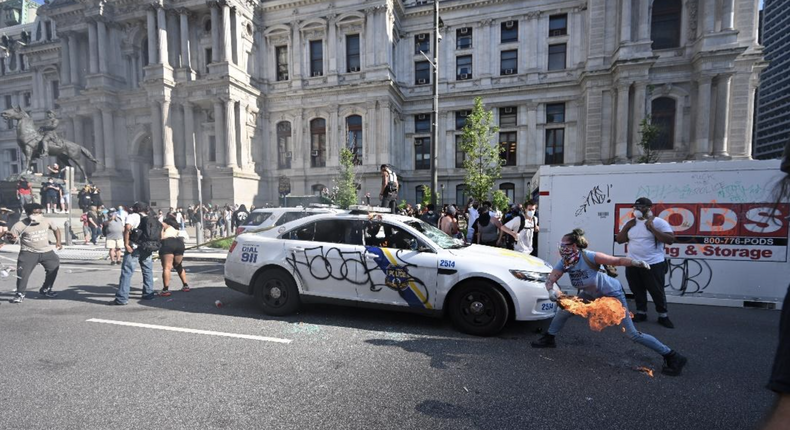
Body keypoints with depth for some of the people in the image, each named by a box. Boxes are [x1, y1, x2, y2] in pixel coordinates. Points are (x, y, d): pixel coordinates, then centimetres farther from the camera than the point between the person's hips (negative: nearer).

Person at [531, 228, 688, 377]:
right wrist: (551, 291, -39)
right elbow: (550, 280, -18)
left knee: (632, 334, -6)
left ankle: (671, 356, 11)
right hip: (591, 295, 6)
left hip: (612, 294, -6)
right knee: (564, 311, 3)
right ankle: (549, 339, 23)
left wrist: (635, 262, -47)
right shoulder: (563, 263, -16)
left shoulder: (590, 257, -32)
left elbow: (617, 260, -29)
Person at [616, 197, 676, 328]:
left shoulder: (659, 222, -6)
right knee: (637, 291, 14)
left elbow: (670, 240, -14)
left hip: (653, 264, -4)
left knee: (657, 291, 6)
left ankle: (663, 316, 23)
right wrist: (627, 227, -5)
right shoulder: (630, 223, 9)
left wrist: (652, 228, -20)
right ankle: (641, 313, 28)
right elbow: (619, 240, 8)